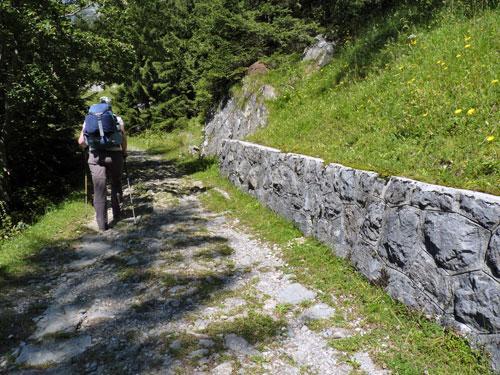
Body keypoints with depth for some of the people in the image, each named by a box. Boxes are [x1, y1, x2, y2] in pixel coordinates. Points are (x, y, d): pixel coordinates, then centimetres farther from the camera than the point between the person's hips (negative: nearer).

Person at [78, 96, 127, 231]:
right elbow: (123, 139, -1)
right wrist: (124, 153, 15)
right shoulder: (117, 119, 8)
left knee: (99, 190, 3)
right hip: (114, 154, 0)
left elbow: (81, 142, 7)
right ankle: (116, 214, 28)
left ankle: (102, 224, 3)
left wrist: (88, 147, 28)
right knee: (116, 184, 21)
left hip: (96, 155, 1)